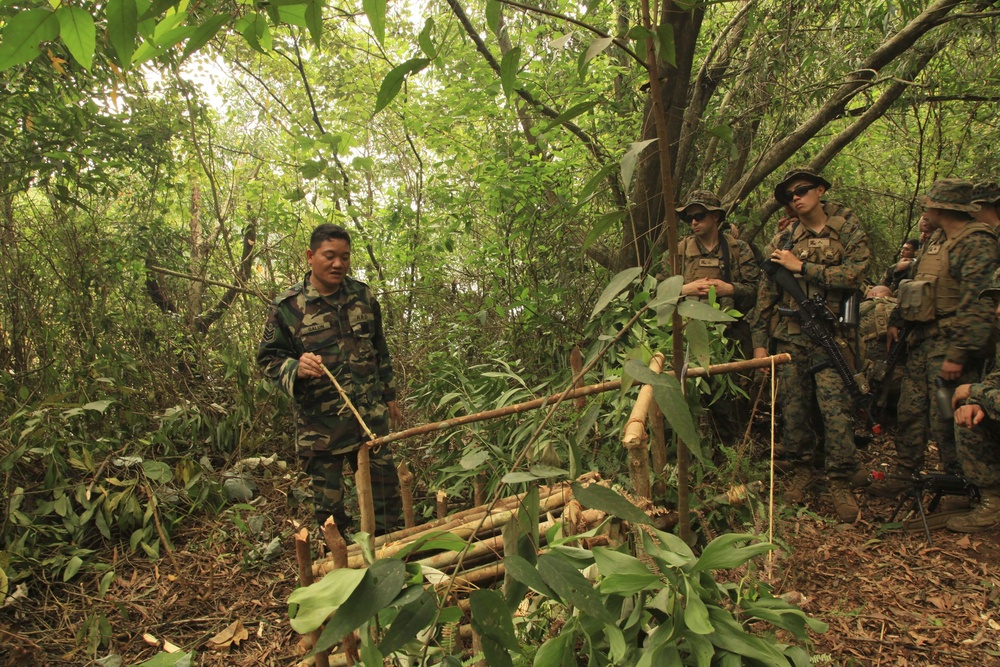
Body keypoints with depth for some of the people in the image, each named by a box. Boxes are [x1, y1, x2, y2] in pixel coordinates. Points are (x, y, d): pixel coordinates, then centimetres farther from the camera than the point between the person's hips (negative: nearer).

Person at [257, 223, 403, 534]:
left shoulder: (363, 294, 5)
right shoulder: (288, 306, -8)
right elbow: (268, 358, -4)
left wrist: (388, 395, 18)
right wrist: (296, 369, -25)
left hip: (371, 417, 4)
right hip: (320, 424, -3)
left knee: (385, 487, 12)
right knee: (328, 500, 7)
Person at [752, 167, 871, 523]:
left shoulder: (849, 230, 4)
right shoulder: (782, 240, 9)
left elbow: (854, 274, -11)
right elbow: (766, 294, 10)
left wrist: (801, 266, -10)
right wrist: (759, 341, 6)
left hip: (829, 336, -2)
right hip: (789, 337, 3)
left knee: (836, 409, -6)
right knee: (793, 407, 6)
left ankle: (842, 483, 5)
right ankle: (799, 470, 21)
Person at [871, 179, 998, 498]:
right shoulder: (937, 239, 15)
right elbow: (912, 283, 25)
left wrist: (959, 353, -25)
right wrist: (896, 321, 23)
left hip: (948, 342, -9)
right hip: (922, 340, 9)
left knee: (944, 422, -3)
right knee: (910, 411, 13)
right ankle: (904, 475, 24)